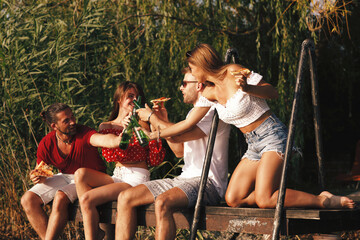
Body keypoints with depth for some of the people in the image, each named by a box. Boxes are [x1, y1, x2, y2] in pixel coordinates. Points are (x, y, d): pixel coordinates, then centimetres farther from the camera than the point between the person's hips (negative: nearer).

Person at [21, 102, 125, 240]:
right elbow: (41, 175, 2)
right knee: (28, 200, -12)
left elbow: (104, 139, -47)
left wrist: (119, 139, -70)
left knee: (60, 198, -32)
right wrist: (39, 178, -24)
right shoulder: (46, 144, -11)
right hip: (64, 177, 5)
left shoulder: (83, 134, -25)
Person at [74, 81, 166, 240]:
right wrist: (124, 132, -17)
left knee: (86, 199, -21)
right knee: (80, 174, -22)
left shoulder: (143, 125, 5)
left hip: (137, 178, -4)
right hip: (117, 176, 4)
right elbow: (109, 155, -5)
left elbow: (155, 160, -1)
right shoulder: (106, 126, 12)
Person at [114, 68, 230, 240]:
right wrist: (164, 121, 18)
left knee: (162, 203, -37)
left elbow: (177, 135, -20)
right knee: (125, 197, -4)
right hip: (186, 178, 9)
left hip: (208, 182, -9)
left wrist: (151, 117, -4)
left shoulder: (214, 111, -9)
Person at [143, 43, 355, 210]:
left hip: (273, 136, -8)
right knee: (233, 199, -5)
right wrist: (154, 134, 19)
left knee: (264, 201, -23)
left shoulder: (234, 73, -11)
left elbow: (273, 93, -12)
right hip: (254, 145, 8)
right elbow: (188, 123, 16)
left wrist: (247, 88, -30)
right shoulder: (210, 93, 9)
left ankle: (325, 201, -11)